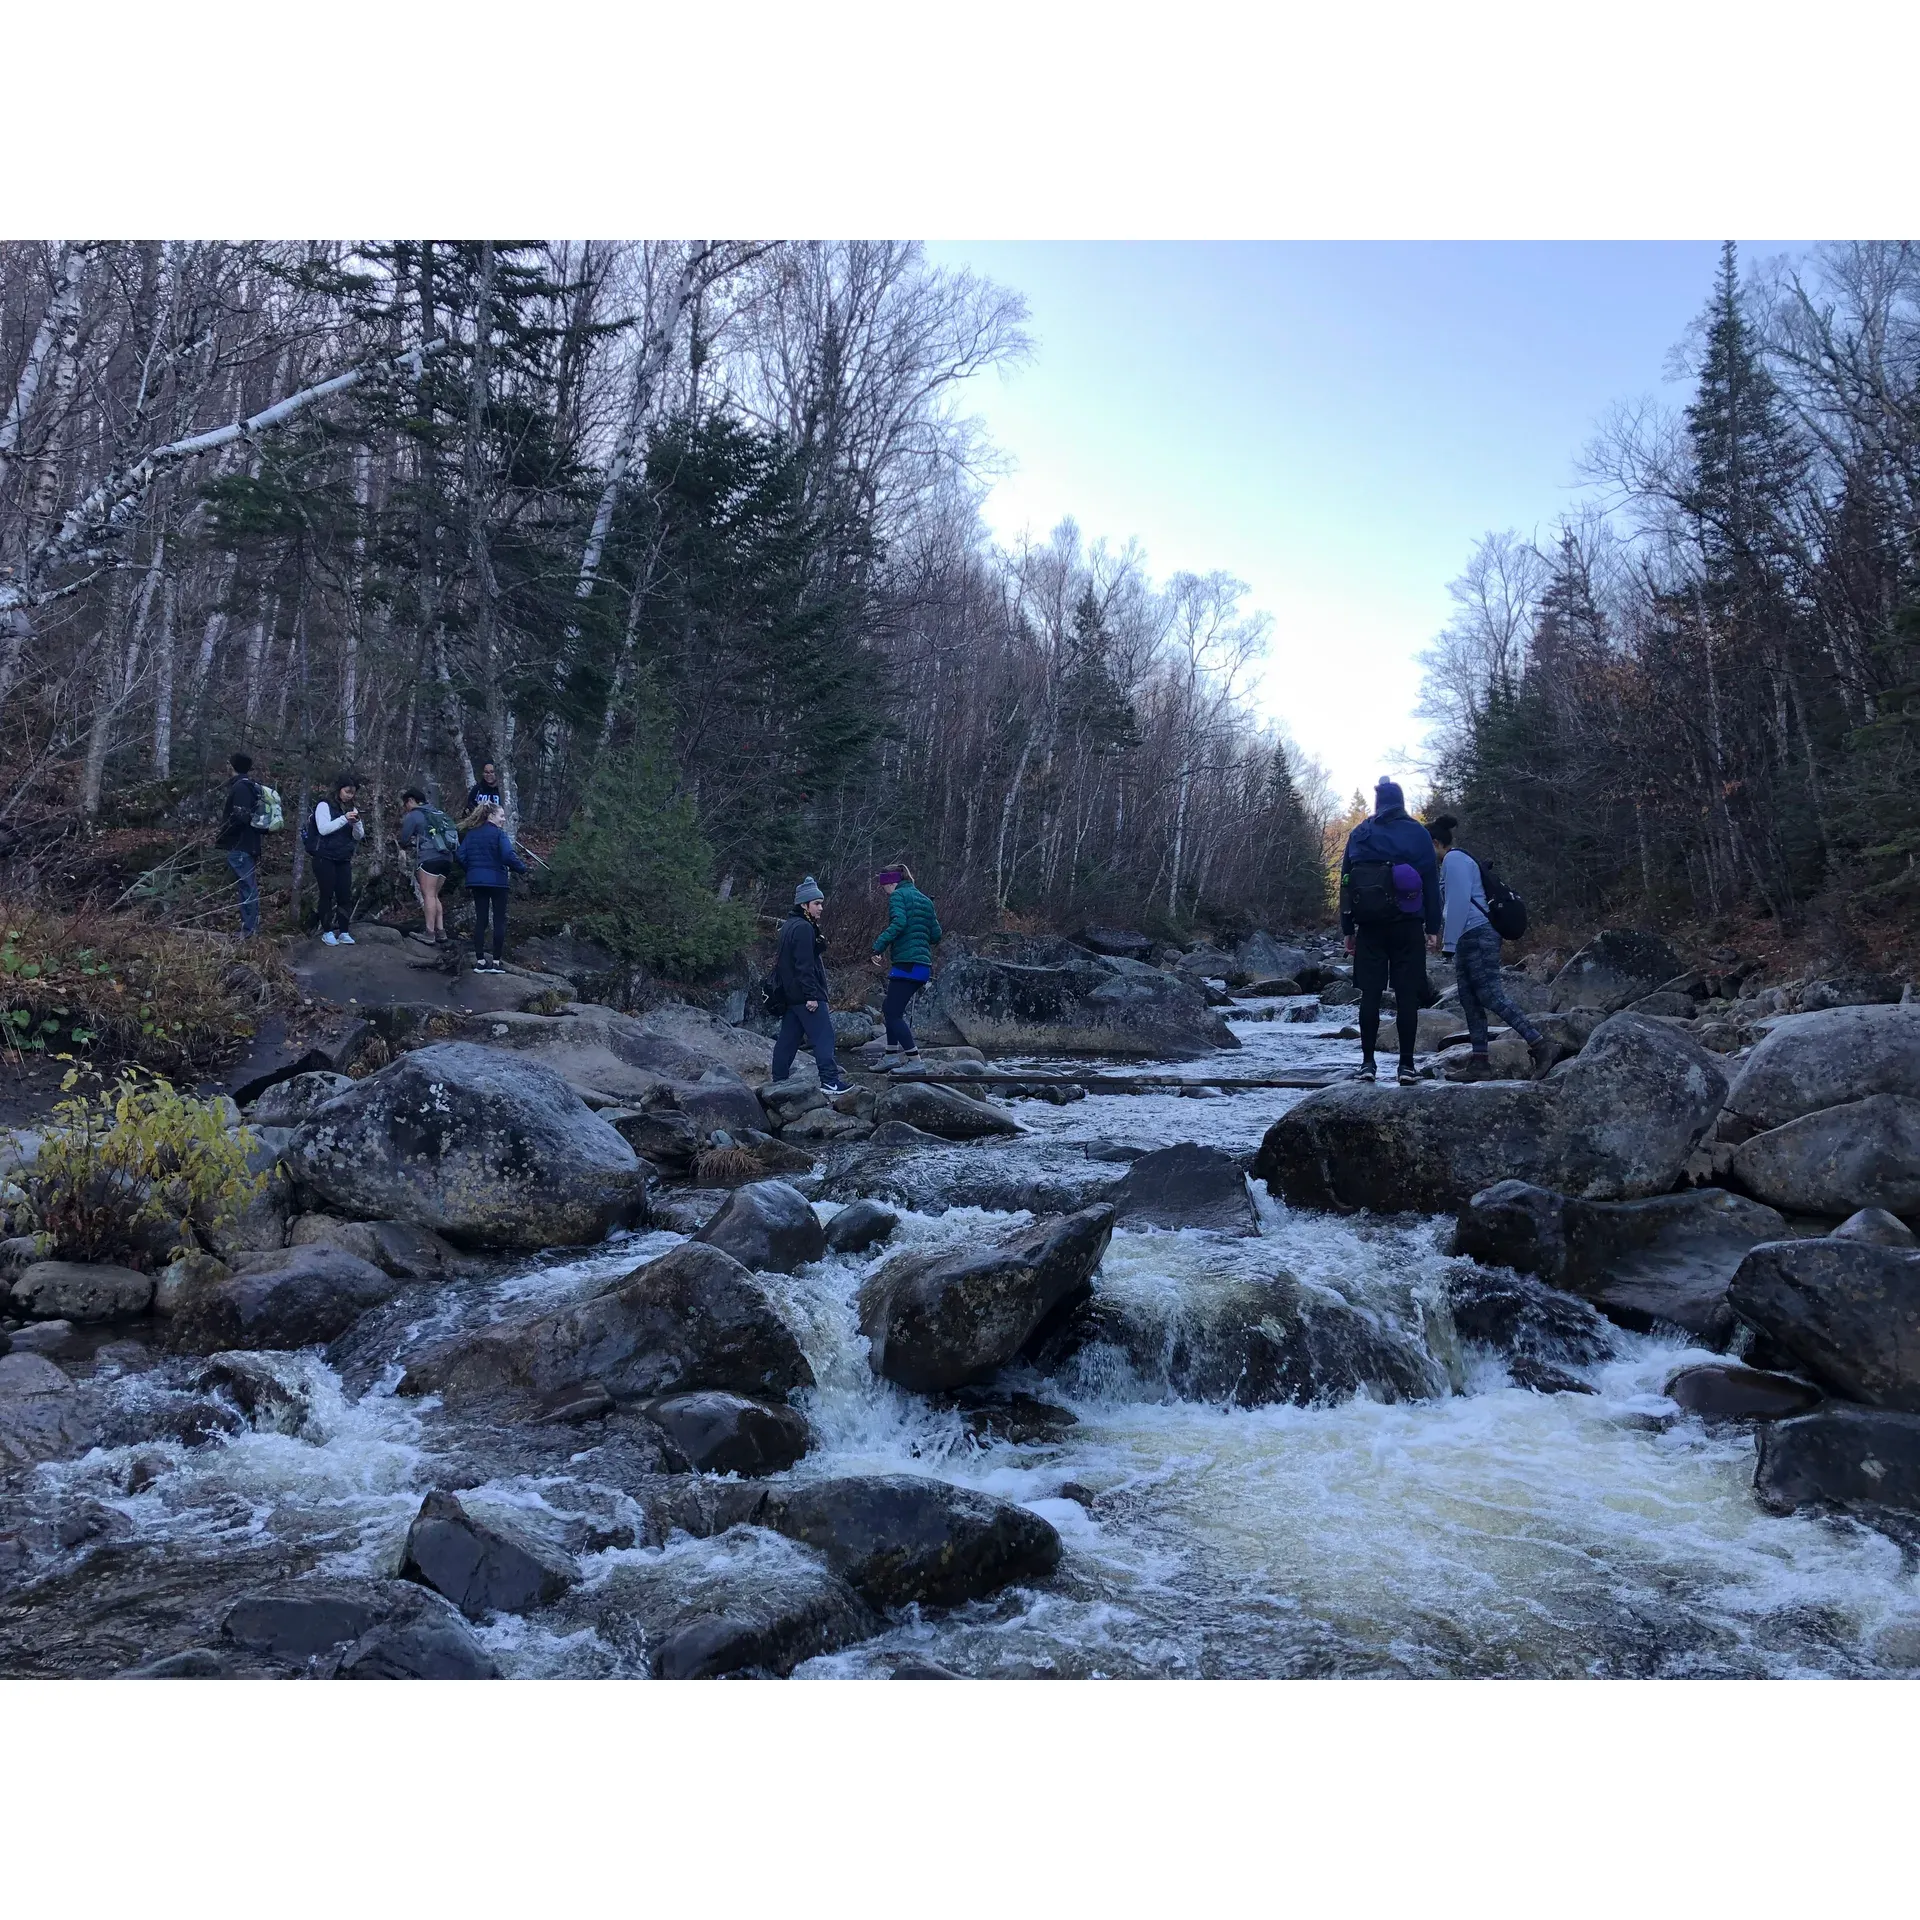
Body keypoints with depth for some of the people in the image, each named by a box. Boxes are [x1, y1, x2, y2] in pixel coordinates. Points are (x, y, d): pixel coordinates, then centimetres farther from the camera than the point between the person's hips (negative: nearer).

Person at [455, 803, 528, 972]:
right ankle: (495, 962, 1)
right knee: (499, 920, 2)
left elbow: (462, 856, 5)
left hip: (477, 880, 6)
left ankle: (480, 962, 7)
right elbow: (508, 856, -20)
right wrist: (522, 868, -5)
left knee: (480, 920, 9)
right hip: (496, 881, -6)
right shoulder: (500, 834, -8)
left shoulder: (472, 834, 10)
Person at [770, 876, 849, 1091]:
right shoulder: (803, 928, -15)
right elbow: (804, 964, -21)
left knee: (788, 1037, 13)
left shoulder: (788, 925, 17)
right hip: (805, 994, -10)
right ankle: (830, 1081, -16)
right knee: (823, 1037, -11)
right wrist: (811, 995, -22)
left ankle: (779, 1079, 17)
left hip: (790, 994, 10)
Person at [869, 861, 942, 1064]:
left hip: (906, 964, -9)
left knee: (894, 1014, -7)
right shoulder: (925, 900, 20)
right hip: (923, 966, 9)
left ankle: (916, 1062, -13)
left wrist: (879, 946, -19)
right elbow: (936, 935, 17)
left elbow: (898, 923, -21)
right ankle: (892, 1057, 22)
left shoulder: (898, 895, -3)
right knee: (889, 1008, 20)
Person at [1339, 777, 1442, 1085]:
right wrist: (1433, 928, 2)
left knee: (1370, 993, 3)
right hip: (1406, 925, -1)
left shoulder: (1359, 834, 10)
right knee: (1407, 993, -1)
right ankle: (1407, 1066, -3)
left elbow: (1345, 881, 7)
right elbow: (1431, 882, 0)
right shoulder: (1418, 834, 5)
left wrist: (1347, 928, 9)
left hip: (1369, 924, 2)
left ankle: (1367, 1063, 2)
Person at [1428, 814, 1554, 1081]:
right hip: (1470, 939, 11)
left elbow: (1459, 902, -17)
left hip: (1477, 937, -11)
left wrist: (1450, 942, -17)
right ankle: (1479, 1062, 6)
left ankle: (1539, 1044, -11)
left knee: (1491, 995, -13)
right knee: (1470, 1000, 7)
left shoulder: (1453, 859, -8)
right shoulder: (1456, 861, 23)